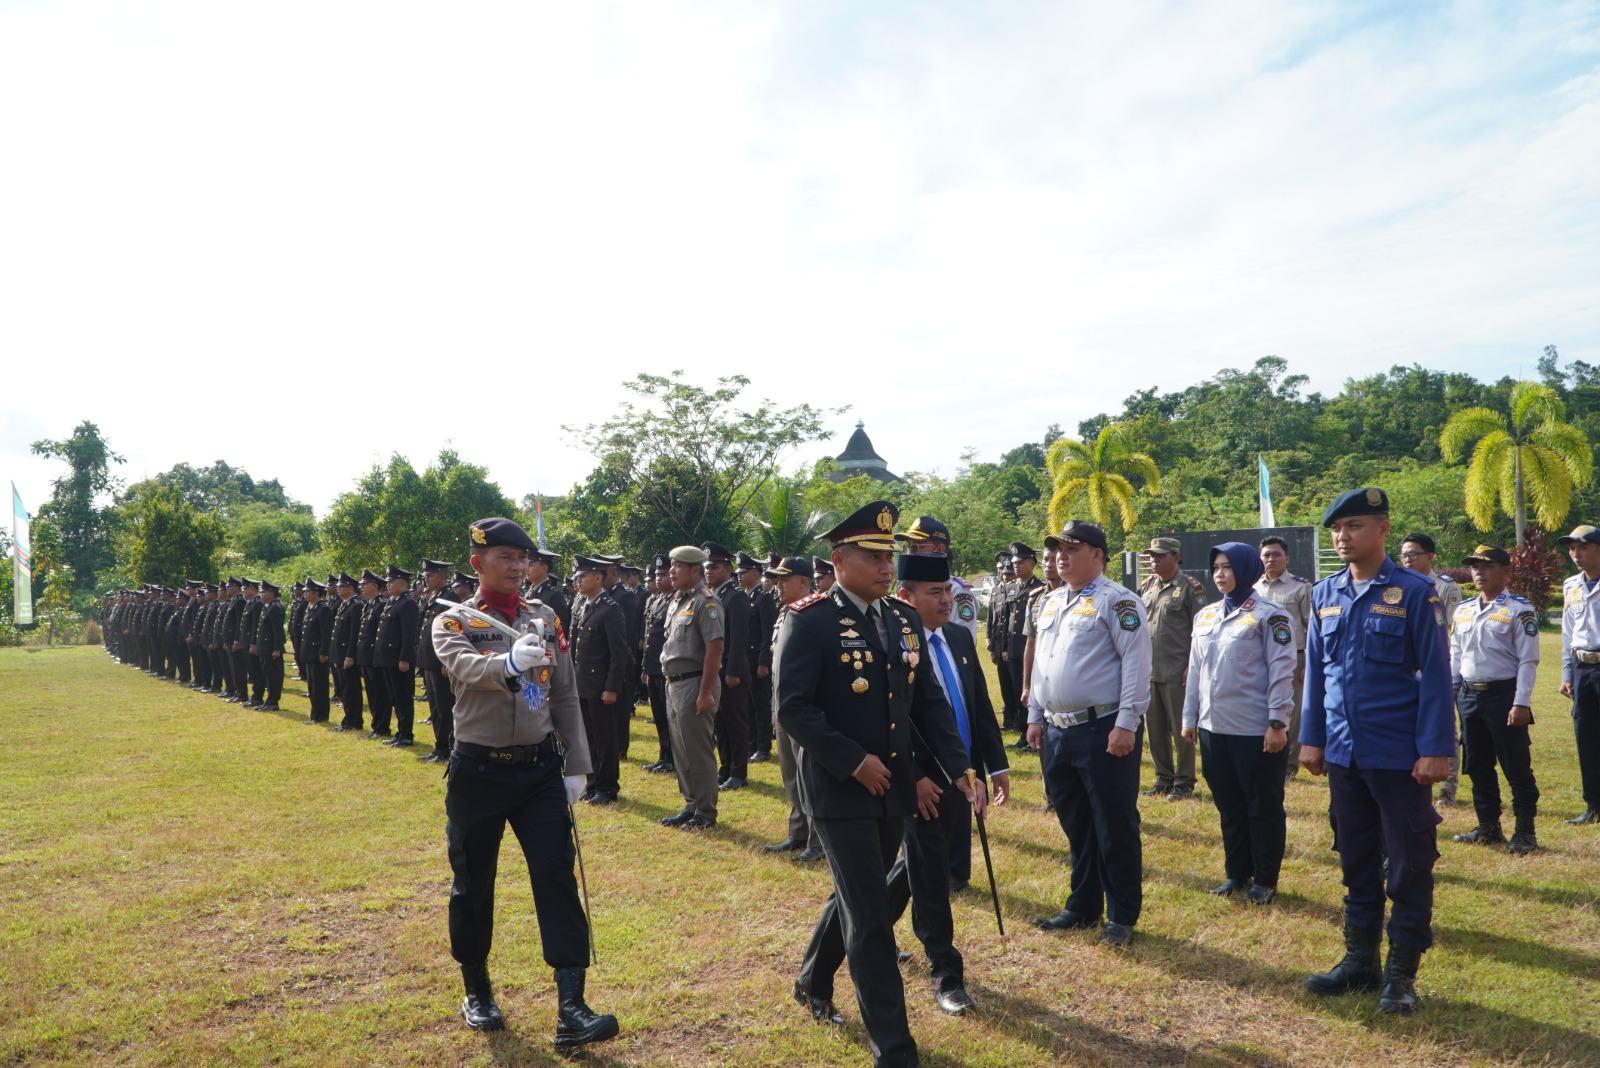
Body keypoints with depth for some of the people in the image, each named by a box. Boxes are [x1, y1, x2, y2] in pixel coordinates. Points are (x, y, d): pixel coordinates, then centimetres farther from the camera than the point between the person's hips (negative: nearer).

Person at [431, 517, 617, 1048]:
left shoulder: (546, 618, 7)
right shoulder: (453, 621, -4)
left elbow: (566, 698, 9)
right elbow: (464, 667, -27)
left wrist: (575, 766, 6)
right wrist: (510, 660, -47)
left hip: (541, 767, 2)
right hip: (479, 770, -2)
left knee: (558, 877, -6)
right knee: (472, 884, 12)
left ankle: (571, 1010, -4)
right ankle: (476, 992, 33)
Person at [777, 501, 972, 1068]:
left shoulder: (904, 619, 7)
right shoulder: (808, 621, -13)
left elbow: (929, 699, 9)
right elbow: (792, 708, -18)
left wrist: (957, 766, -1)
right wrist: (854, 761, -20)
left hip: (895, 789, 7)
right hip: (840, 791, -7)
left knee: (854, 900, 23)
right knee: (870, 919, -2)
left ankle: (812, 984, 47)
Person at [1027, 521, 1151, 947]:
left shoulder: (1117, 601, -10)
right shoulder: (1051, 602, 15)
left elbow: (1137, 664, -15)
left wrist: (1126, 724, -19)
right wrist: (1035, 717, 16)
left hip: (1104, 730, -7)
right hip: (1057, 732, 8)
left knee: (1114, 827, 3)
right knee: (1076, 825, 17)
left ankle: (1122, 916, 16)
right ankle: (1083, 906, 29)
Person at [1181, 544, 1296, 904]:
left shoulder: (1268, 616, -8)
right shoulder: (1205, 616, 11)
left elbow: (1281, 671, -12)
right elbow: (1196, 669, 15)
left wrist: (1277, 722, -15)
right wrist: (1190, 717, 14)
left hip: (1256, 730, -6)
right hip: (1213, 727, 6)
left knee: (1264, 807, 6)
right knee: (1229, 806, 15)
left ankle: (1265, 880, 19)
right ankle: (1236, 873, 27)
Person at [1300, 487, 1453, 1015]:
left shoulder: (1414, 592, -9)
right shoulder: (1325, 594, 5)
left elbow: (1435, 674, -10)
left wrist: (1435, 750, -13)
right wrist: (1311, 738, 8)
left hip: (1399, 756, -5)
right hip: (1344, 754, 5)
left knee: (1410, 864, 6)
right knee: (1356, 861, 15)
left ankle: (1402, 972, 19)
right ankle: (1360, 958, 28)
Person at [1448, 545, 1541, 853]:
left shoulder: (1519, 610, -7)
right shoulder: (1462, 611, 12)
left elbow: (1528, 660, -11)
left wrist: (1521, 704, -17)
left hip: (1504, 695, -6)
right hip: (1468, 696, 6)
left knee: (1516, 767, 0)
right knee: (1478, 766, 12)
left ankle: (1525, 831, 11)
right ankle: (1489, 827, 23)